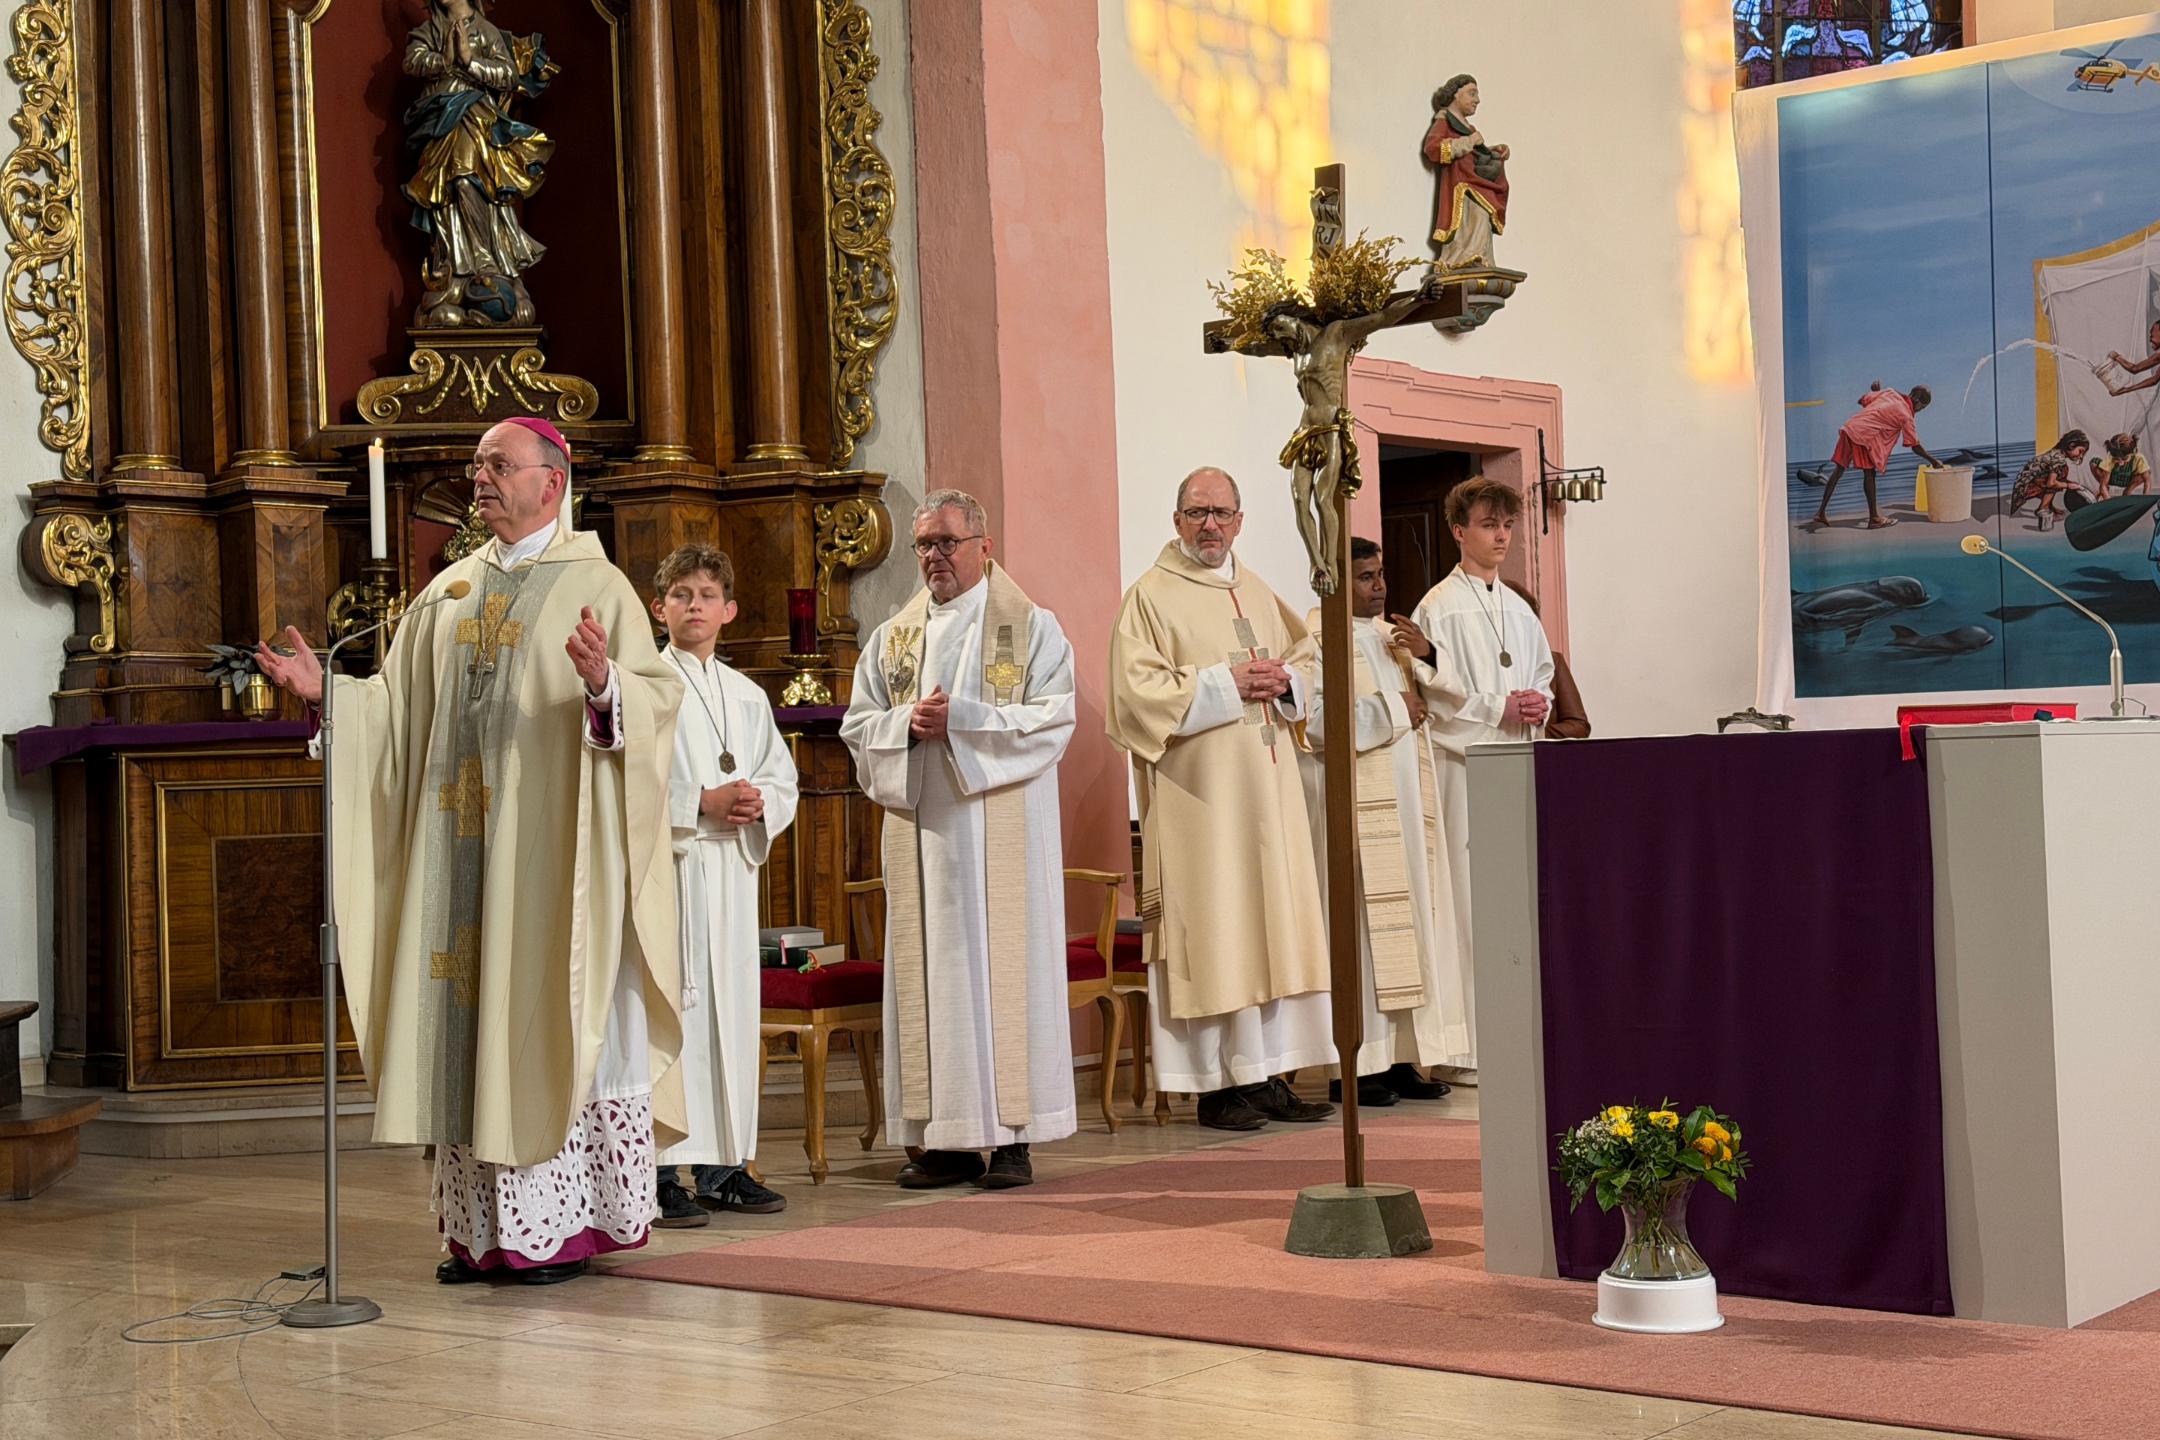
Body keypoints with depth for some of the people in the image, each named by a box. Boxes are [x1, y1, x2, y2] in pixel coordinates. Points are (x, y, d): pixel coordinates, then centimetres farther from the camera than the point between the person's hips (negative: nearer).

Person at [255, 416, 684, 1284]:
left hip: (548, 846, -6)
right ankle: (480, 1224, 10)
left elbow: (657, 695, -12)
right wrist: (326, 691, 0)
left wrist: (604, 683, -31)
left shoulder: (596, 585, -2)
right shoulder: (448, 593, 16)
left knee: (554, 1014, -4)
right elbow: (401, 707, 15)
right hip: (461, 845, 6)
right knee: (466, 1020, 5)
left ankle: (565, 1223, 2)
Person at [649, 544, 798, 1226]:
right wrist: (702, 804, -16)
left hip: (733, 866, 6)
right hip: (668, 865, -6)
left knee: (733, 1004, 6)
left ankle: (722, 1166, 12)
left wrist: (757, 806, -4)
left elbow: (784, 779, 17)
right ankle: (661, 1171, -8)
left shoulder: (747, 695, 17)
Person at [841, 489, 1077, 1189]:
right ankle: (946, 1139, 6)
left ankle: (1012, 1137, 1)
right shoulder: (892, 637, 14)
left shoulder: (1032, 627, 3)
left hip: (1001, 829, -4)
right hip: (919, 827, 4)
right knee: (929, 974, 2)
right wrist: (908, 724, -10)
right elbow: (858, 725, 10)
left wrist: (961, 720, -16)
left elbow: (1053, 717, -8)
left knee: (1004, 967, -4)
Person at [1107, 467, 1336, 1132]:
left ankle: (1267, 1075, 11)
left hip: (1267, 786, 7)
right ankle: (1216, 1084, -1)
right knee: (1212, 928, -6)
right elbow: (1137, 691, -13)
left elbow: (1306, 657, 23)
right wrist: (1225, 684, -16)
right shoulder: (1151, 596, -4)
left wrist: (1283, 679, 0)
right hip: (1200, 793, -7)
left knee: (1274, 922, 5)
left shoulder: (1258, 593, 16)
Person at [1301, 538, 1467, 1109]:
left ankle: (1402, 1057, 10)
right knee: (1360, 922, -8)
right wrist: (1394, 709, -9)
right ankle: (1356, 1066, -4)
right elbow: (1317, 722, -19)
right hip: (1352, 803, -8)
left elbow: (1450, 698, 13)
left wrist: (1425, 656, -5)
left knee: (1411, 920, 6)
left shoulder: (1393, 633, 17)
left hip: (1406, 801, 8)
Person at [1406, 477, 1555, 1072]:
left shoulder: (1518, 609, 16)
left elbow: (1543, 673, 23)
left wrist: (1537, 705, 2)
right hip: (1465, 765, -7)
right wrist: (1500, 709, -14)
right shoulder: (1440, 608, -5)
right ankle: (1472, 1041, -5)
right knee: (1472, 895, -8)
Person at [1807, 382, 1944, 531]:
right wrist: (1933, 461, 13)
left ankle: (1821, 513, 12)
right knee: (1869, 472, 0)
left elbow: (1862, 400, 17)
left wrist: (1874, 391, 33)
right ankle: (1874, 518, 1)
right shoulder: (1906, 416, 0)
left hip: (1849, 427, 7)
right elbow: (1915, 446, 4)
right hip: (1865, 434, -7)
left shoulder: (1889, 393, 15)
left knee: (1839, 469, 10)